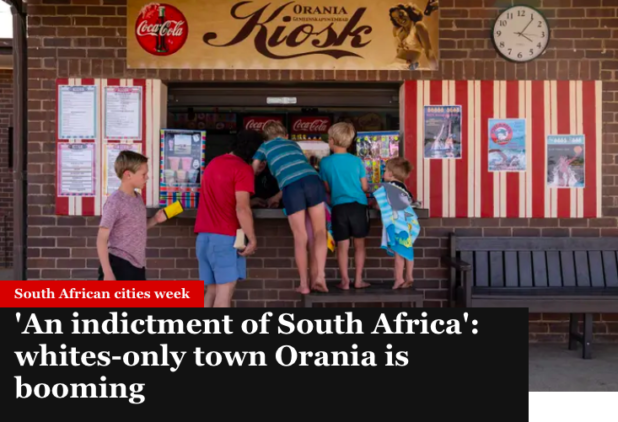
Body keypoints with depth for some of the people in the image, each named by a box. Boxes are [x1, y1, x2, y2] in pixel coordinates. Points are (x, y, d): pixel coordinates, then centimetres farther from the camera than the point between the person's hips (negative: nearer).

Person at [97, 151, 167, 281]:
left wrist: (155, 220, 4)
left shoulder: (138, 198, 9)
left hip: (137, 265, 9)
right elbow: (101, 239, -17)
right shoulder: (115, 202, -16)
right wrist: (107, 272, -21)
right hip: (118, 265, -9)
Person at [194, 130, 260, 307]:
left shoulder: (214, 163, 18)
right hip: (225, 237, -8)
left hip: (204, 236, 8)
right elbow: (241, 208, -17)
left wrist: (252, 202, 34)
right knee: (225, 292, -8)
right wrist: (252, 239, -11)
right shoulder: (243, 168, -8)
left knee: (212, 290, 10)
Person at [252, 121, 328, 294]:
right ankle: (320, 276, -1)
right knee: (320, 232, 11)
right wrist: (278, 196, 45)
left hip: (292, 188, -2)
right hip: (312, 180, 2)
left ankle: (304, 284, 11)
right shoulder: (293, 143, 34)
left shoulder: (265, 146, 27)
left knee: (300, 238, 6)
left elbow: (253, 172, 33)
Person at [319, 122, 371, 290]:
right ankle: (358, 279, 12)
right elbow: (365, 187, 5)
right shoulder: (357, 161, 0)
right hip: (358, 205, 0)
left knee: (342, 246, 6)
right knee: (359, 244, 10)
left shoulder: (325, 162, 0)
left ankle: (345, 281, 8)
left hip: (339, 207, 0)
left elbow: (327, 188, 9)